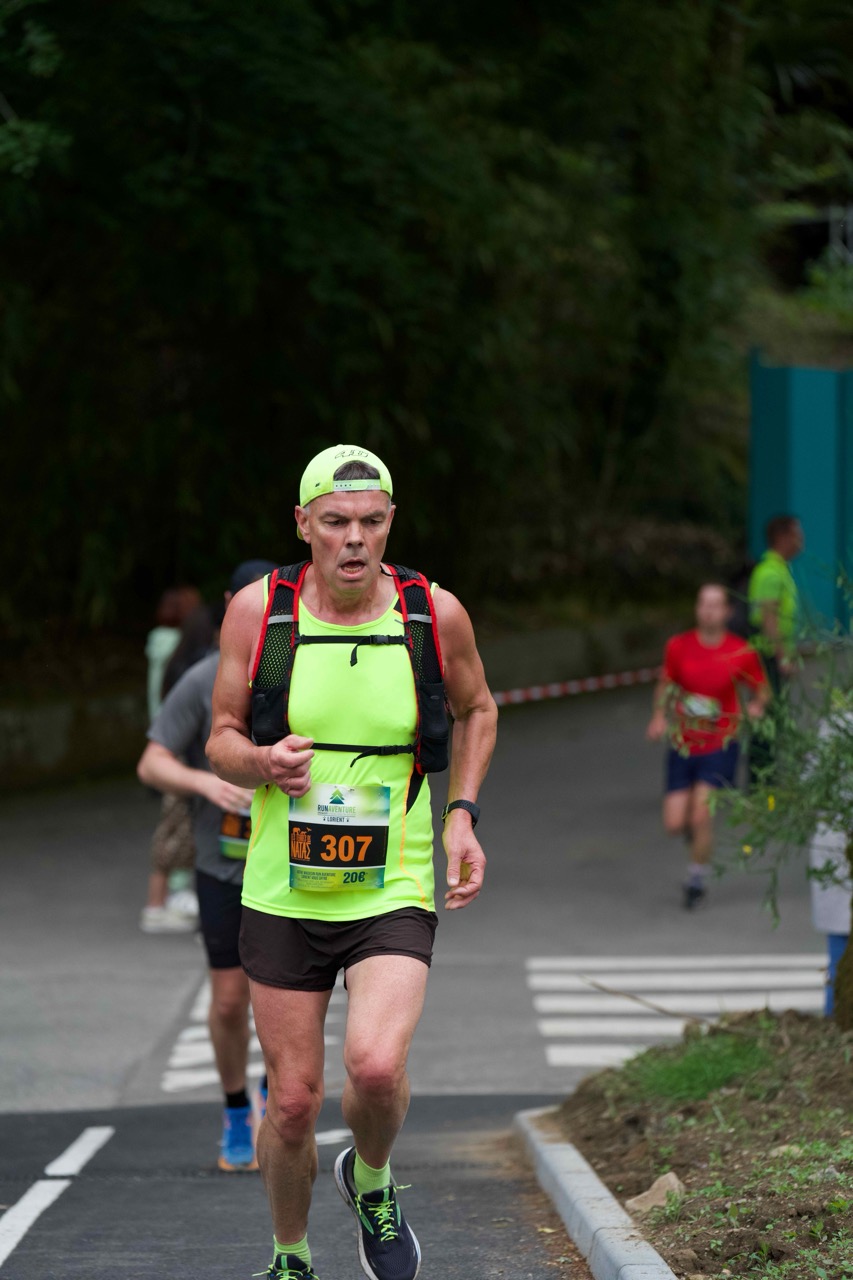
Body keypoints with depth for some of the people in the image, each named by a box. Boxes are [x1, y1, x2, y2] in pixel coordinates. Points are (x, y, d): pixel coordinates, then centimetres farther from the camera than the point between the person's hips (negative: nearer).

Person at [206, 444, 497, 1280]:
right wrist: (264, 763, -18)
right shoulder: (257, 612, -5)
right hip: (283, 894, 1)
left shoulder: (435, 614, -4)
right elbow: (222, 740, 5)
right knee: (293, 1100, 4)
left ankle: (371, 1184, 10)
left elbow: (476, 711, 16)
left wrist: (462, 815, 4)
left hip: (396, 890, -1)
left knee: (376, 1067, -23)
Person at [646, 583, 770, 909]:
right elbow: (666, 683, 13)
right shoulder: (678, 647, -3)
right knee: (674, 824, -2)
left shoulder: (742, 653, -9)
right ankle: (700, 839, 36)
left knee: (700, 816, -16)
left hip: (719, 746, -2)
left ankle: (697, 878, 9)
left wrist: (757, 705, -16)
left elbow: (762, 688, 6)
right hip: (682, 745, 3)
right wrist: (659, 716, -3)